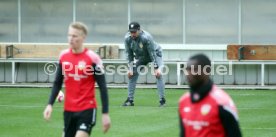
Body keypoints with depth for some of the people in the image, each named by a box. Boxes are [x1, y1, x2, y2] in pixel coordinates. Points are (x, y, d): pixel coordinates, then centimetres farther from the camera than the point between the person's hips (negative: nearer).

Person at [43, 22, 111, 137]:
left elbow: (102, 87, -8)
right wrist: (50, 104, 3)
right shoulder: (64, 56, 3)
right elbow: (57, 83, 13)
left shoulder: (92, 58, -12)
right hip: (68, 109, 6)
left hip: (87, 110, -6)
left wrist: (105, 113, -10)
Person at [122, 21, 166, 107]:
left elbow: (152, 53, -31)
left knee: (158, 74, -23)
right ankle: (130, 100, 7)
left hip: (155, 54, -5)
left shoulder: (146, 37, -36)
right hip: (141, 57, 5)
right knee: (132, 74, -1)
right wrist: (130, 68, -13)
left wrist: (156, 68, -33)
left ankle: (162, 100, -21)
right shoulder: (127, 38, -21)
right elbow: (129, 53, -9)